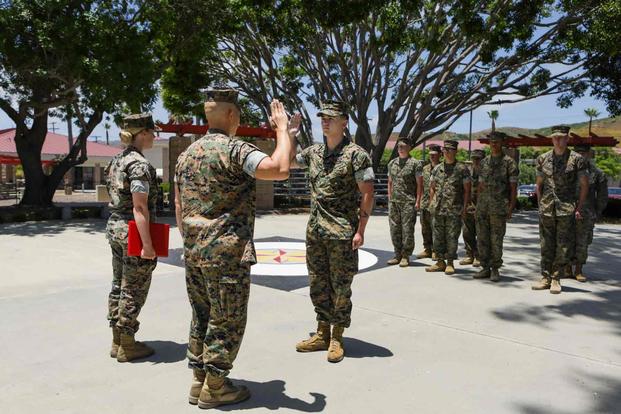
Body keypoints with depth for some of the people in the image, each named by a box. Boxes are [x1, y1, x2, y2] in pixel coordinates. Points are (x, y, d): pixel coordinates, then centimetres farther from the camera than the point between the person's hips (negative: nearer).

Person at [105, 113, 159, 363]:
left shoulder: (116, 161, 11)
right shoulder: (139, 165, -17)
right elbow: (139, 207, -21)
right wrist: (147, 244, -21)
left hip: (115, 227, 9)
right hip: (134, 232, -9)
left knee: (119, 285, 14)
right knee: (133, 290, 1)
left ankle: (117, 342, 24)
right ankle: (127, 346, 12)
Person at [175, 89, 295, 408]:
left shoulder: (186, 155, 12)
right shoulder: (235, 149, -14)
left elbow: (179, 209, 14)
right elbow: (280, 169, -27)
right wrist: (282, 127, -13)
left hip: (193, 253, 8)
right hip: (227, 254, -8)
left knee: (202, 318, 17)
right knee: (227, 323, 5)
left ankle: (198, 382, 26)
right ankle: (214, 388, 16)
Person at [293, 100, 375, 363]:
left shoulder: (355, 154, -8)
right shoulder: (314, 152, 10)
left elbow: (367, 194, -10)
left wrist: (360, 230, -15)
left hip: (342, 232, -6)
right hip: (314, 230, 6)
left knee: (340, 287, 3)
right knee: (318, 284, 13)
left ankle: (337, 339, 17)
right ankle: (322, 335, 26)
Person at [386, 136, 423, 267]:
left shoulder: (415, 163, -2)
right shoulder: (392, 163, 14)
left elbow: (419, 184, -4)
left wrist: (418, 201, -11)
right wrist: (389, 198, 12)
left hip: (408, 202, -5)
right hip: (394, 202, 5)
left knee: (407, 229, -3)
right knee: (394, 229, 8)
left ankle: (406, 257, 5)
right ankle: (398, 255, 18)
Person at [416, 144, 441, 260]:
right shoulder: (425, 169, 15)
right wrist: (419, 199, 13)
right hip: (425, 202, 6)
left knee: (435, 228, -3)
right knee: (425, 228, 11)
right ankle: (427, 249, 21)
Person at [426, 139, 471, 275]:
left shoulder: (462, 169, -1)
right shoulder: (437, 169, 11)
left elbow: (467, 190, -2)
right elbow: (433, 188, 16)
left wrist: (465, 207, -7)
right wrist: (431, 204, 8)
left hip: (455, 210, -4)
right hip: (438, 209, 4)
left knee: (452, 237, 0)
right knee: (438, 236, 7)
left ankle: (450, 263, 9)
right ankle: (440, 262, 17)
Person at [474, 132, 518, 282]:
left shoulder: (509, 162, -2)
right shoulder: (484, 162, 13)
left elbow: (513, 187, -4)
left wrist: (511, 208, -10)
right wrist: (478, 205, 12)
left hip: (499, 208, -5)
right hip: (483, 206, 5)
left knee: (496, 239, -1)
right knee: (482, 238, 5)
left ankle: (495, 269, 9)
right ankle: (485, 268, 14)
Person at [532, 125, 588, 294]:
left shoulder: (576, 159, -1)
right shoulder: (543, 159, 7)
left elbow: (584, 185, 3)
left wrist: (579, 208, -2)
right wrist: (541, 206, 7)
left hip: (567, 210, -2)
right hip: (546, 210, 2)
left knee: (564, 247, 0)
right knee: (546, 246, 6)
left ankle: (556, 279, 9)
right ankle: (545, 278, 13)